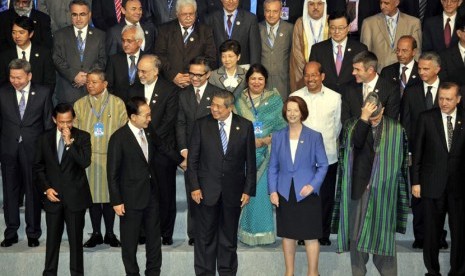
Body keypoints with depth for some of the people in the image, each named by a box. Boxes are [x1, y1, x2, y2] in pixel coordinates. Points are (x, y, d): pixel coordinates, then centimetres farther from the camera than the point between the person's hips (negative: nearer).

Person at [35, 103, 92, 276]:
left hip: (75, 196, -2)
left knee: (76, 239, 6)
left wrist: (70, 142, -21)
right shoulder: (45, 139, 4)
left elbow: (85, 162, -17)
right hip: (53, 196, 2)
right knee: (52, 239, 9)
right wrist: (46, 188, -2)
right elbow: (38, 167, 10)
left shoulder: (82, 137, -3)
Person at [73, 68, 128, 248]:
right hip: (88, 157, 2)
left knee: (110, 195, 5)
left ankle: (109, 233, 17)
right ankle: (96, 233, 17)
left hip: (111, 157, -1)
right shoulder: (80, 104, 6)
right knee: (92, 195, 6)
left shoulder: (117, 103, 1)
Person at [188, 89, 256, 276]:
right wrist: (194, 187, -6)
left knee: (229, 237, 13)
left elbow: (250, 161, 1)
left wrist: (248, 190, -1)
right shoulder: (202, 125, -2)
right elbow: (192, 159, 0)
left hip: (233, 190, 1)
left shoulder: (245, 126, -1)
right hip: (207, 190, 0)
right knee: (205, 236, 7)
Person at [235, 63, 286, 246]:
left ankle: (264, 231, 7)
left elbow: (282, 127, 2)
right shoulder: (238, 100, 8)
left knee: (263, 191, -4)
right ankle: (247, 232, 10)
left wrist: (264, 140, -12)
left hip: (267, 154, -1)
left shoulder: (275, 99, 6)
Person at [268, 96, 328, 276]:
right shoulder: (278, 137, 5)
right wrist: (272, 191, -3)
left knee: (310, 235, 3)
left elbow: (323, 165, 0)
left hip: (307, 193, -2)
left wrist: (313, 185, -14)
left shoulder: (314, 137, -2)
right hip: (284, 193, 2)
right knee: (287, 234, 11)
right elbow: (273, 167, 7)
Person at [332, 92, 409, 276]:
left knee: (383, 232, 3)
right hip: (358, 187, 1)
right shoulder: (352, 125, 0)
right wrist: (364, 118, -22)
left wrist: (382, 178, 1)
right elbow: (356, 143, -19)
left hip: (384, 190, -1)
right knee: (356, 232, 6)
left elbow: (401, 159, 4)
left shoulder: (396, 128, -1)